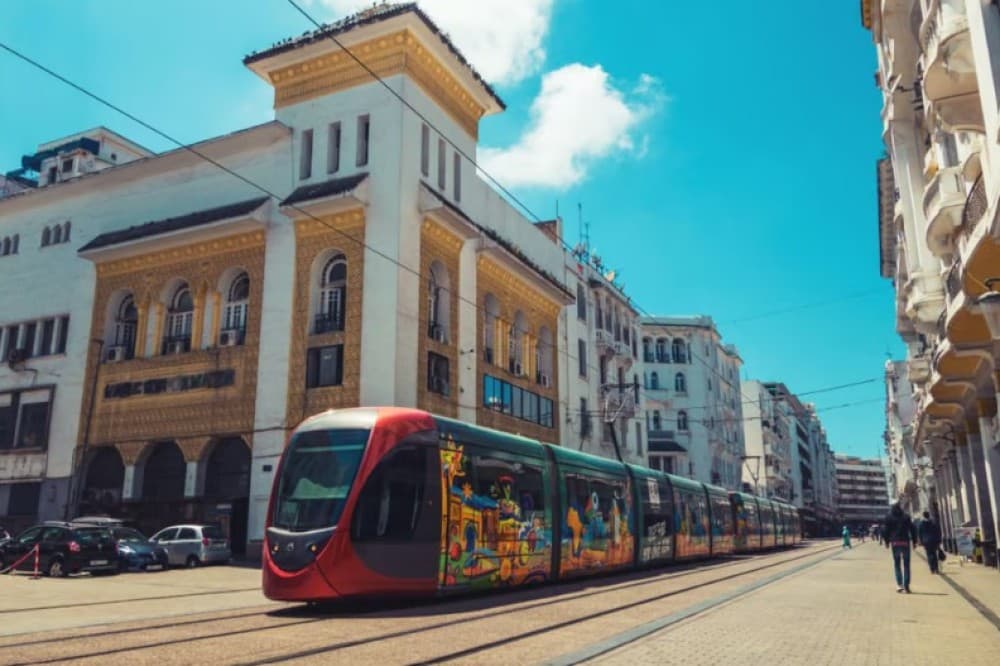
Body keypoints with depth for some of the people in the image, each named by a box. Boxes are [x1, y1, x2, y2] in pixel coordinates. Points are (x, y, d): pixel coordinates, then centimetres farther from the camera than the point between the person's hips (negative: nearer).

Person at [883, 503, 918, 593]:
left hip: (895, 543, 0)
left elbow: (885, 530, -1)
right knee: (906, 564, 6)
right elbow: (912, 529, 2)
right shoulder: (906, 517, 7)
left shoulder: (889, 518, 4)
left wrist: (887, 542, 6)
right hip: (905, 542, 0)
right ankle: (906, 585, 0)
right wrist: (914, 541, 6)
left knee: (897, 564, 7)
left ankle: (899, 584, -4)